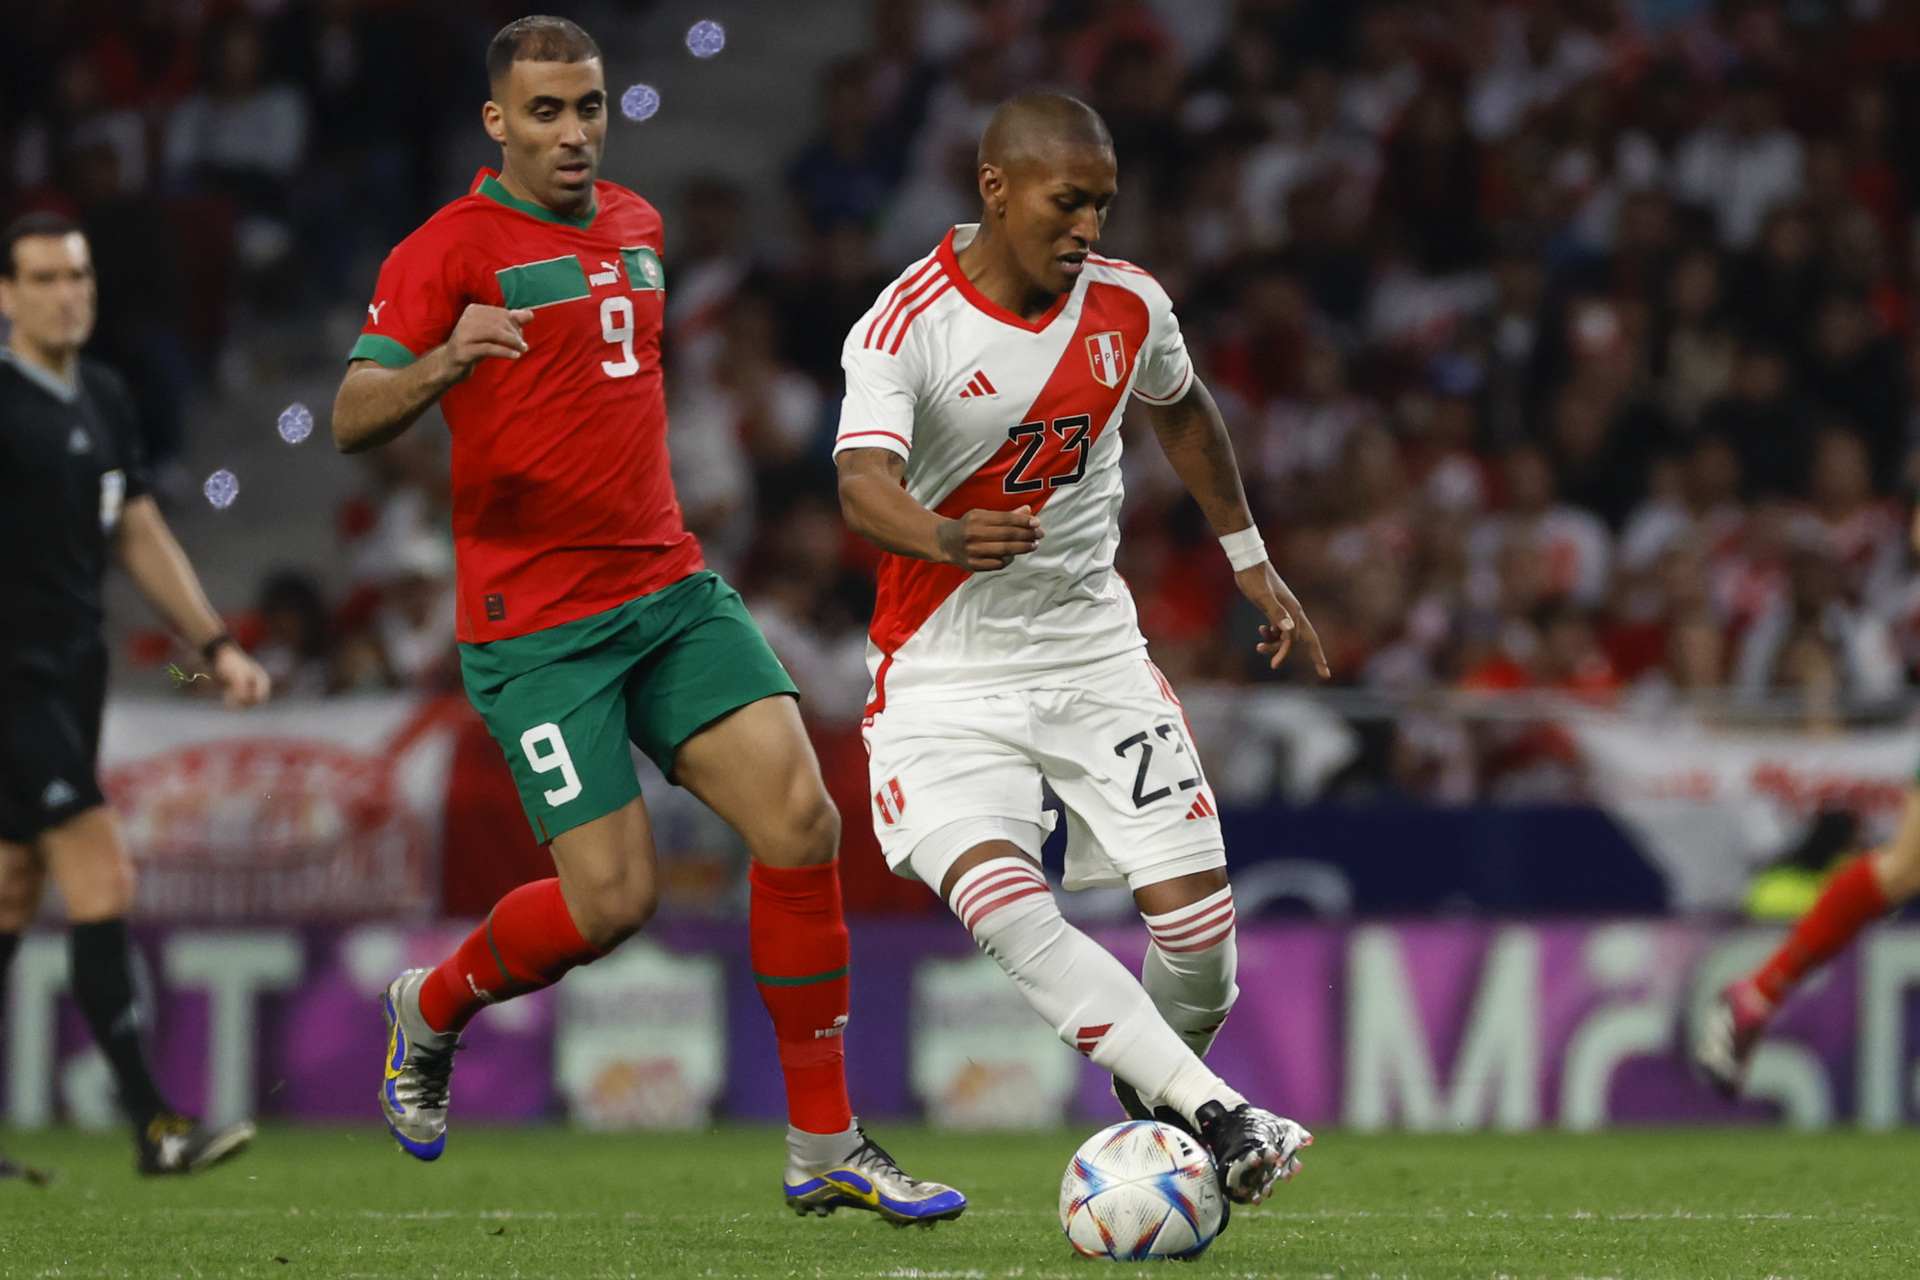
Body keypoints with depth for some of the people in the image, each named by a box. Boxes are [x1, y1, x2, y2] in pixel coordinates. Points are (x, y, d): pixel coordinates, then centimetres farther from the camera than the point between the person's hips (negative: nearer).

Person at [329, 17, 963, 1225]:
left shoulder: (638, 227, 14)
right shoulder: (449, 250, -8)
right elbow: (353, 419, -17)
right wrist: (440, 365, -37)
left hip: (672, 590, 6)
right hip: (536, 623, -6)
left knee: (801, 817, -11)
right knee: (614, 900, -11)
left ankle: (826, 1147, -5)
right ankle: (430, 1011, 22)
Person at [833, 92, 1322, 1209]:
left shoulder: (1127, 305, -1)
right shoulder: (907, 328, -17)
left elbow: (1182, 409, 22)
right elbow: (864, 484, -33)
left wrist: (1251, 561, 27)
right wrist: (948, 539, -55)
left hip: (1093, 646, 4)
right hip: (947, 670, -4)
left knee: (1199, 915, -6)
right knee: (1005, 906, -28)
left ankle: (1155, 1104, 26)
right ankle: (1215, 1116, -27)